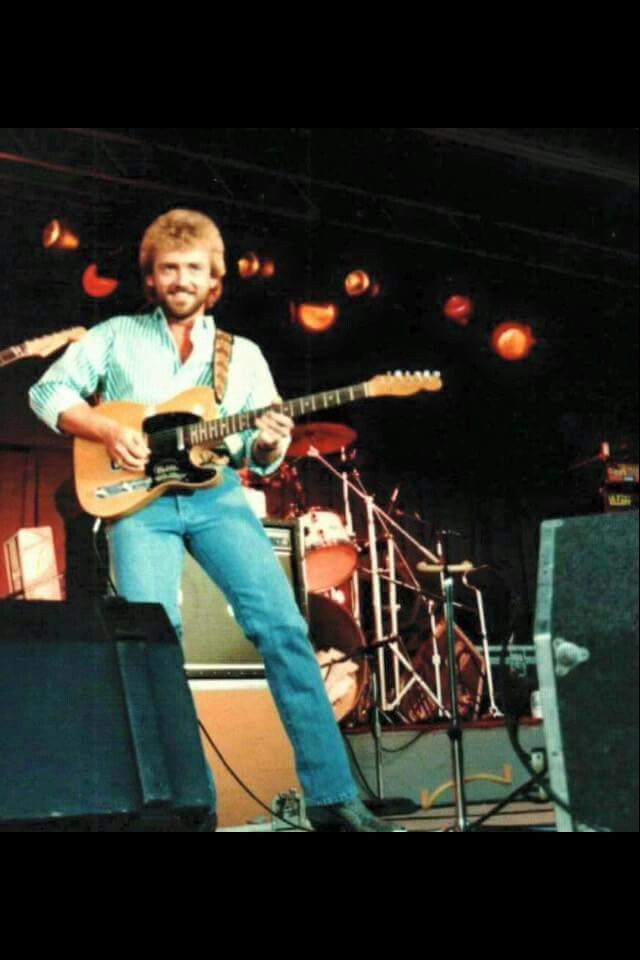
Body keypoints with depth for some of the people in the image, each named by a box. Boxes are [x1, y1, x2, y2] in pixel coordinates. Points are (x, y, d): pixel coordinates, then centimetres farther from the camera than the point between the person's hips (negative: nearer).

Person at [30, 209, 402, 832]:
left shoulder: (243, 354, 20)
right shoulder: (116, 337, 16)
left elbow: (255, 457, 18)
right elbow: (48, 392, 10)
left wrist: (267, 444, -7)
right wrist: (108, 432, -6)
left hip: (216, 495, 1)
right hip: (139, 498, -1)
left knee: (282, 626, -14)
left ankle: (331, 797, -14)